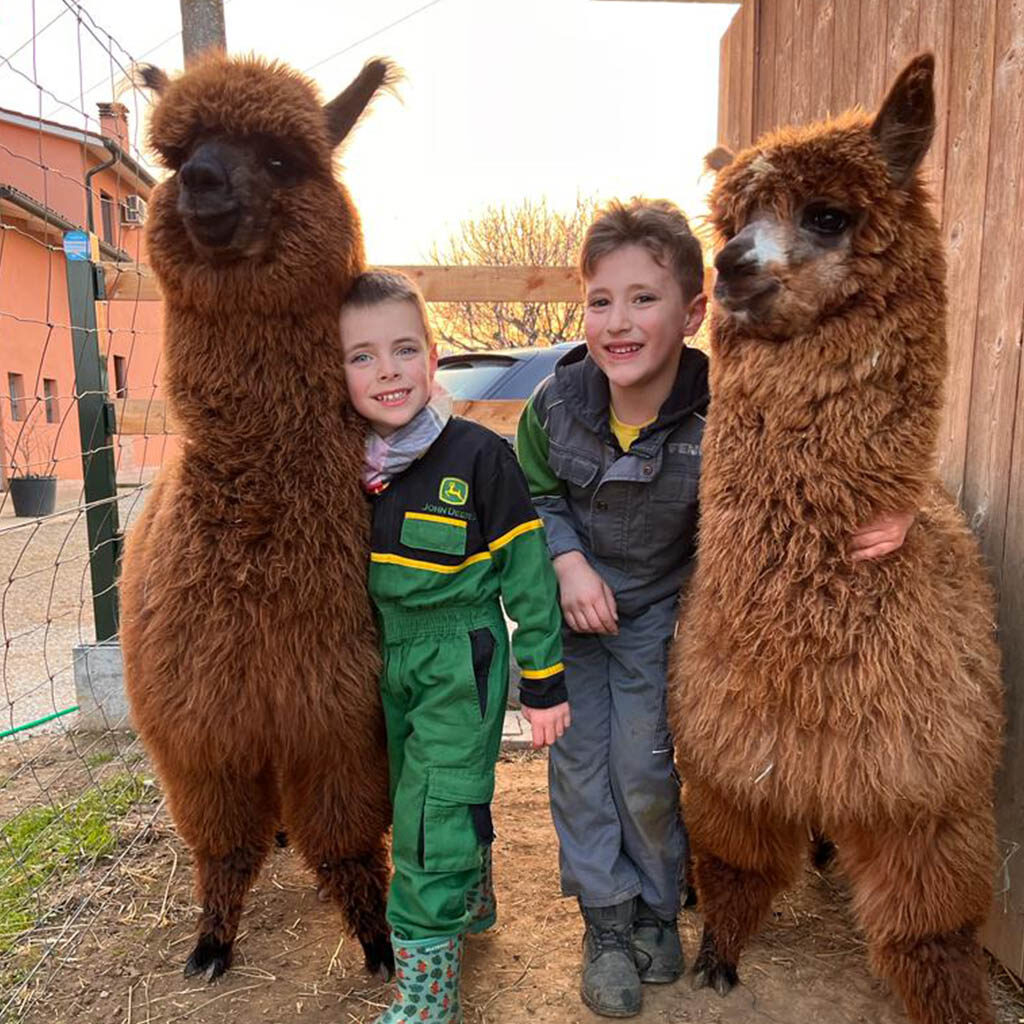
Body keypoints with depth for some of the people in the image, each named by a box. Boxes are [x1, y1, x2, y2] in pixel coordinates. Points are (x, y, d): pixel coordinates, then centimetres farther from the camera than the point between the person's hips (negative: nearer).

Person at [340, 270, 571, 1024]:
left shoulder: (480, 457, -17)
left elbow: (527, 575, -11)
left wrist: (544, 684, -8)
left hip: (462, 660, -6)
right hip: (388, 661, 6)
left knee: (436, 819, -2)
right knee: (421, 803, 22)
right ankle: (473, 901, 49)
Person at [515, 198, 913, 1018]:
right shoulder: (557, 401, -17)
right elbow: (530, 493, -1)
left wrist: (887, 518, -32)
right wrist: (567, 561, -17)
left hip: (656, 611, -2)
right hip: (567, 599, 2)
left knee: (644, 767, 6)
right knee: (579, 759, 7)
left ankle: (659, 910, 36)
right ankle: (608, 924, 29)